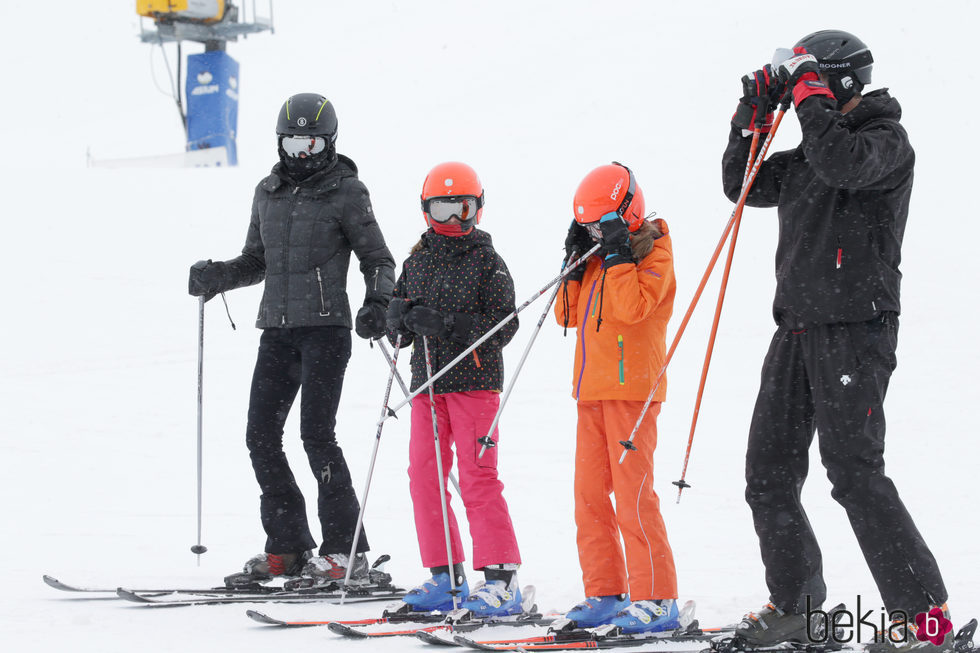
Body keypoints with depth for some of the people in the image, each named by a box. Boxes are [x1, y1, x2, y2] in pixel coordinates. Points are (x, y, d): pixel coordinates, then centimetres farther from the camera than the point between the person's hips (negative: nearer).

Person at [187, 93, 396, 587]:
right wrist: (216, 276, 4)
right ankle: (287, 549, 11)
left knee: (316, 434, -13)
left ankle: (345, 552, -6)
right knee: (261, 435, 2)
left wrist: (377, 304, -19)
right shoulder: (268, 193, 15)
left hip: (326, 328, -6)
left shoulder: (346, 193, -2)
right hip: (277, 329, 6)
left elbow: (377, 259, -1)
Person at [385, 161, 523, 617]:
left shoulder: (487, 263, -3)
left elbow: (504, 326, -12)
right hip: (427, 383, 6)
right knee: (424, 477, 5)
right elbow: (397, 333, 17)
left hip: (474, 381, -6)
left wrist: (446, 323, -21)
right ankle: (445, 578, 13)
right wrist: (399, 318, -7)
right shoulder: (417, 263, 13)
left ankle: (502, 579, -7)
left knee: (477, 478, -10)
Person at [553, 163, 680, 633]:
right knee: (589, 493, 6)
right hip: (592, 390, 8)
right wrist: (575, 263, 7)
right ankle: (604, 593, 11)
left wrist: (618, 254, -16)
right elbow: (567, 314, 16)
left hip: (631, 388, -8)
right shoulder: (599, 256, 18)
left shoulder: (651, 253, -4)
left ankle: (655, 598, -9)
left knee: (632, 492, -11)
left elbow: (632, 307, -20)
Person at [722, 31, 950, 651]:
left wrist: (809, 92, -15)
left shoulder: (886, 140, -6)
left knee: (855, 472, -13)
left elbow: (844, 163, -27)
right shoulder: (807, 153, 18)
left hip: (855, 329, -8)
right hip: (797, 331, 8)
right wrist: (750, 117, 10)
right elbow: (742, 185, 23)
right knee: (769, 473, 8)